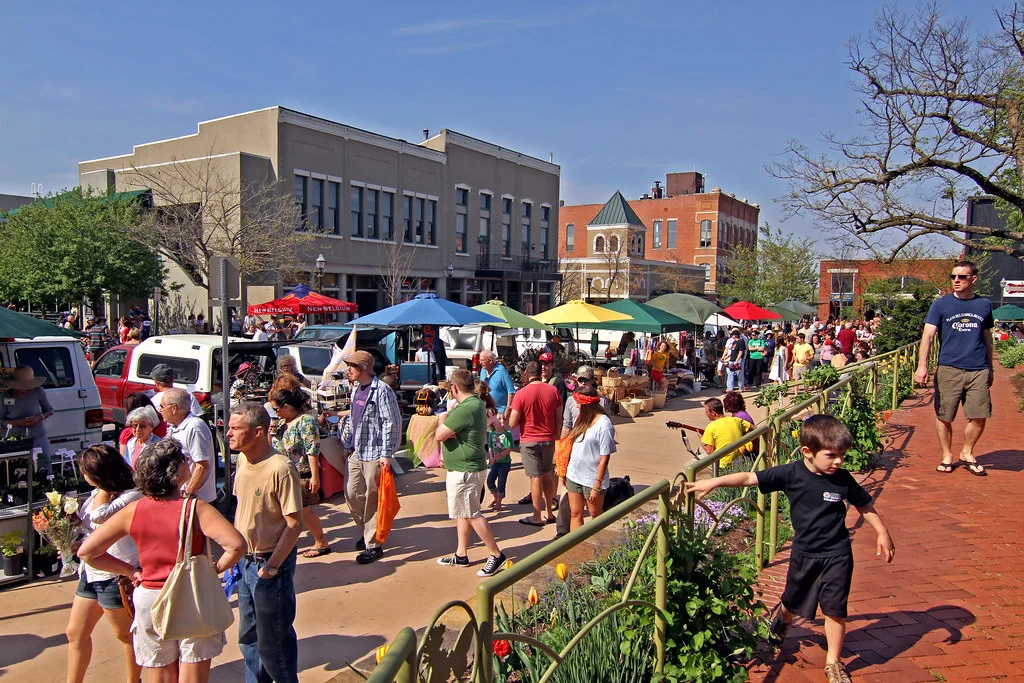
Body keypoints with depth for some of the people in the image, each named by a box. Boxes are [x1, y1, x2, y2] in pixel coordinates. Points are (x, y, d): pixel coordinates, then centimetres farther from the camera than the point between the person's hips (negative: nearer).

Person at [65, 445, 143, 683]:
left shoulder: (133, 496, -21)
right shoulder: (98, 494, 5)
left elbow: (99, 515, -33)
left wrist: (104, 487, -19)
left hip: (115, 575, -8)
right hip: (91, 572, 9)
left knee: (124, 633, 10)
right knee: (75, 633, 16)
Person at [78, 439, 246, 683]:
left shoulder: (133, 511, -7)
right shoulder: (195, 509, -19)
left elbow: (86, 552, -1)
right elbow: (236, 544, -31)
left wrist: (130, 570, 5)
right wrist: (216, 569, -12)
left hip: (150, 599, 4)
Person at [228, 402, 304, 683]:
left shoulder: (280, 469, -25)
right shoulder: (243, 461, 1)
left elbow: (294, 524, -22)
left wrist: (272, 566, -19)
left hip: (271, 563, -8)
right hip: (246, 561, 8)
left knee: (273, 639, 8)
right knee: (248, 635, 23)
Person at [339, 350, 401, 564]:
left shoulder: (381, 390, -16)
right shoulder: (356, 388, 11)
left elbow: (392, 423, -17)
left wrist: (386, 454, -19)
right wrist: (350, 444, 20)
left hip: (374, 454, -8)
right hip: (356, 453, 8)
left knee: (372, 499, 0)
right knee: (352, 494, 14)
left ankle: (373, 545, 13)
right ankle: (366, 532, 35)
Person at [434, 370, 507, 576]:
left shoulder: (466, 409, -25)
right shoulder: (476, 403, 10)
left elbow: (440, 435, -21)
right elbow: (450, 430, 12)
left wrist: (443, 420, -2)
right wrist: (448, 427, -11)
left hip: (464, 471, -11)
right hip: (463, 468, 11)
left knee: (472, 515, -2)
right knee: (463, 513, 17)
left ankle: (496, 555, 5)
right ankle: (461, 555, 28)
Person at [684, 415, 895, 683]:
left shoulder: (843, 479, -12)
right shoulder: (791, 474, -16)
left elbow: (864, 505, 6)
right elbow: (749, 478, -17)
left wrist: (882, 533, 7)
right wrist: (713, 482, -23)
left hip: (837, 555, 0)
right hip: (803, 552, 1)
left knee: (835, 609, 2)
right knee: (793, 601, 19)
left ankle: (833, 661, 24)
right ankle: (782, 619, 55)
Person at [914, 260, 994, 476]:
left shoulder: (984, 305, 10)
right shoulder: (941, 304, 1)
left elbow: (987, 339, 19)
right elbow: (928, 336, -7)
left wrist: (990, 368, 20)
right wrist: (922, 366, -18)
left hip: (978, 371, 2)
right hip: (948, 369, -2)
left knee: (979, 417, 0)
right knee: (944, 416, 3)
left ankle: (967, 453, 23)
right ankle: (947, 456, 20)